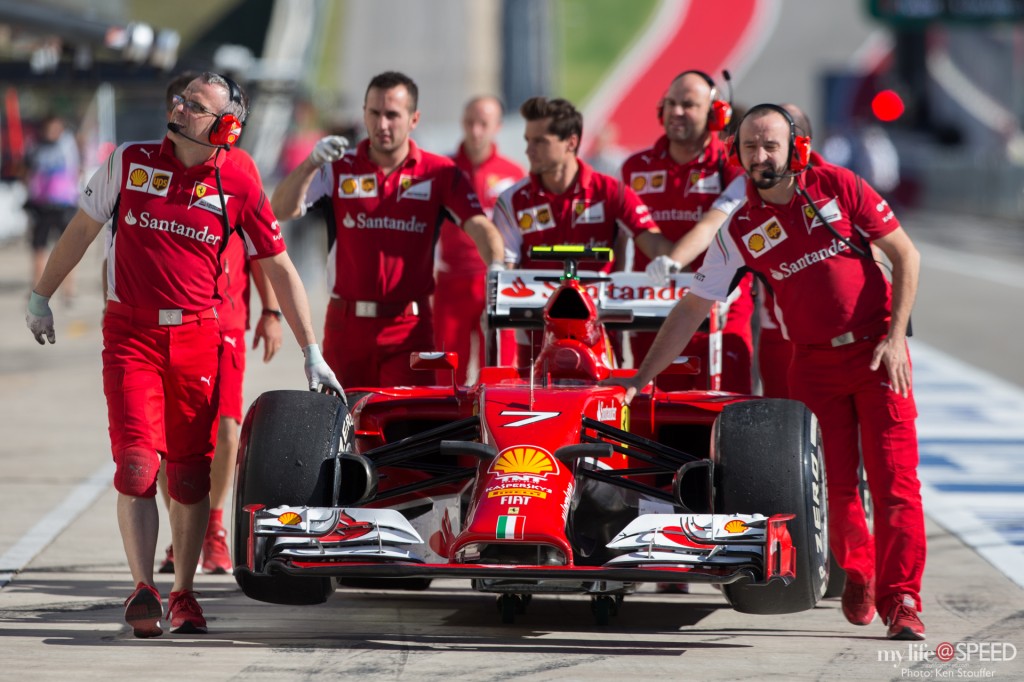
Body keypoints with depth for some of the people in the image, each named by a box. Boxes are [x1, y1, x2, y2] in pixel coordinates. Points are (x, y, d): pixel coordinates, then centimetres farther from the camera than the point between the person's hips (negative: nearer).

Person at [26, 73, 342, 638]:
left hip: (196, 337, 1)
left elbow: (280, 269, 4)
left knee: (191, 473, 4)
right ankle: (142, 588, -11)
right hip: (130, 334, -1)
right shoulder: (130, 162, -1)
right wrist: (41, 296, 18)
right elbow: (82, 229, 12)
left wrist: (312, 353, 3)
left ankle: (183, 592, 18)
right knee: (138, 464, -13)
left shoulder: (239, 188, -2)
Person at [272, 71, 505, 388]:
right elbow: (281, 210, -7)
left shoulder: (440, 174, 4)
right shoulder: (338, 170, 5)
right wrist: (312, 163, -24)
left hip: (410, 329, -1)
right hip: (347, 325, 1)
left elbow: (478, 225, -8)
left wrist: (496, 266, -29)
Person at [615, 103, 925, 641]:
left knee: (894, 479, -10)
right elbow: (692, 308, 5)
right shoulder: (740, 230, 1)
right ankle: (856, 575, 23)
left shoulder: (838, 187, -4)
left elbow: (905, 255, 0)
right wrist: (641, 377, 2)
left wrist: (894, 337, -9)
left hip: (877, 351, -2)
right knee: (833, 485, 0)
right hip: (814, 363, 2)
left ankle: (901, 600, -9)